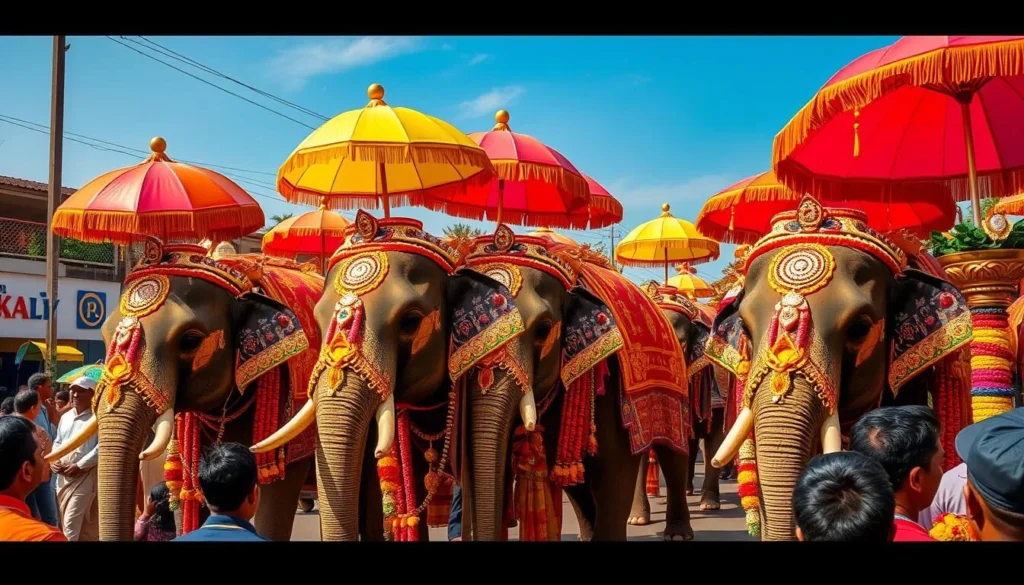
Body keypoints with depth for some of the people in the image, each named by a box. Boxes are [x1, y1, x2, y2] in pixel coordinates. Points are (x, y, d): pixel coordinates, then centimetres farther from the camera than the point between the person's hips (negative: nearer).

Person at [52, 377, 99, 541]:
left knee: (72, 522, -12)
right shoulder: (65, 417, 15)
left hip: (84, 475, -8)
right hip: (63, 476, 8)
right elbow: (58, 442, 22)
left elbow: (101, 447, -16)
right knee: (65, 520, 13)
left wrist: (79, 466, -18)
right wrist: (55, 460, 3)